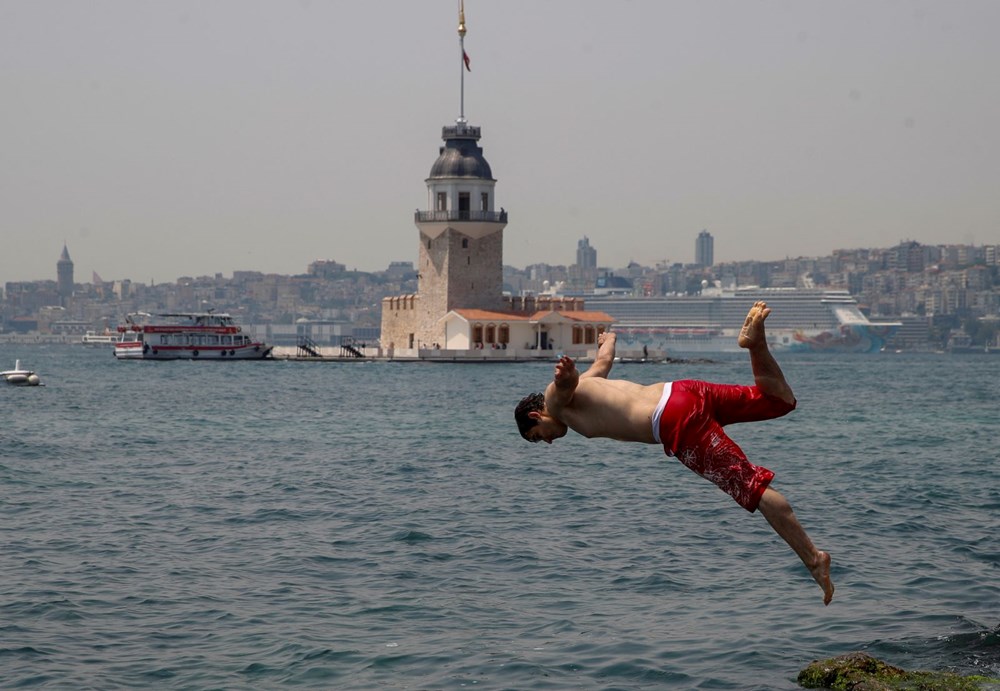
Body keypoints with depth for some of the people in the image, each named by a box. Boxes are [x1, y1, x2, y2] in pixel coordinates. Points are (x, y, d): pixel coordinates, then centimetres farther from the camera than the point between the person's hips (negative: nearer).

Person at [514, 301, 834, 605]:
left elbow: (566, 383, -20)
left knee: (753, 487, -14)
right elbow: (604, 359, 51)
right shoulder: (584, 386, 29)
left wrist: (564, 377, -43)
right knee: (780, 401, 20)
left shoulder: (556, 401, 6)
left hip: (678, 423, -8)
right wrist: (607, 339, 73)